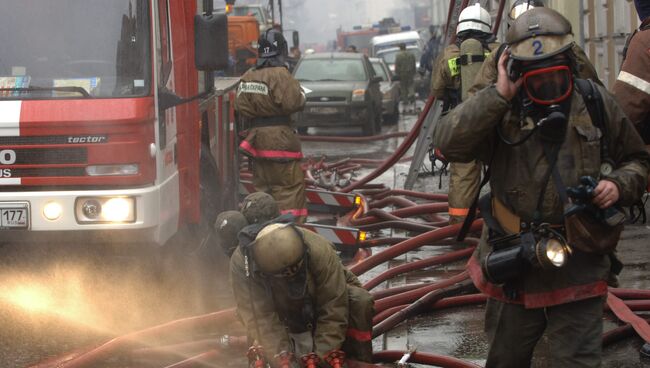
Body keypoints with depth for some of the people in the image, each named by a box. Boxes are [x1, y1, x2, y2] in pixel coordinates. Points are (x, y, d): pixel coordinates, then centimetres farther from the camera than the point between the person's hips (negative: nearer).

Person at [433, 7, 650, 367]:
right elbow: (448, 143, -24)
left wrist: (619, 185, -11)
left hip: (579, 272, 0)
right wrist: (498, 95, -26)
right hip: (513, 268, 0)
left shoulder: (595, 103, -2)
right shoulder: (500, 110, -6)